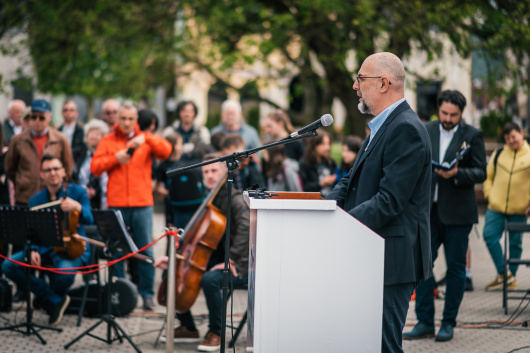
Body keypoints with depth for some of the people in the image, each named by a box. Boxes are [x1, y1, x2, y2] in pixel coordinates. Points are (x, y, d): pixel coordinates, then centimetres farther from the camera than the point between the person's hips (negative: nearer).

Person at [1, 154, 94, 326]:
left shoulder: (78, 192, -1)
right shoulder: (35, 200, 9)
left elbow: (89, 219, -17)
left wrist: (77, 208, -40)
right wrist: (33, 250, -17)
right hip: (45, 249, 4)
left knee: (65, 270, -39)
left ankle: (46, 296, 2)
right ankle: (55, 300, -7)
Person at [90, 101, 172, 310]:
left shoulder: (146, 140, 10)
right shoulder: (108, 141, 11)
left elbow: (166, 151, -6)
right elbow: (95, 168, 3)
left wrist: (146, 139, -18)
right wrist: (115, 158, -10)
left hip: (142, 204, 0)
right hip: (116, 204, 0)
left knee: (145, 251, -1)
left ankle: (147, 294, 5)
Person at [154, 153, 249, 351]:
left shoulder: (235, 200, -12)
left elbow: (246, 226, -31)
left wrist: (231, 260, -34)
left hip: (238, 267, -9)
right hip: (216, 261, 9)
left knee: (209, 279, -37)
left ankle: (215, 333, -18)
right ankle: (188, 329, 12)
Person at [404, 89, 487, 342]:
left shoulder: (472, 135, -2)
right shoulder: (425, 131, 7)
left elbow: (480, 173, -5)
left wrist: (457, 173, -22)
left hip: (457, 212, -3)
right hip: (428, 210, 3)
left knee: (456, 267, 3)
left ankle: (448, 323, 12)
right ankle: (425, 322, 6)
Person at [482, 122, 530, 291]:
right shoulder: (498, 154, 7)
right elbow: (488, 176, 16)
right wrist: (489, 195, 2)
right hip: (496, 207, 2)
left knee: (515, 242, 5)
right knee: (490, 236, -9)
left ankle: (511, 275, 16)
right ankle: (502, 273, -1)